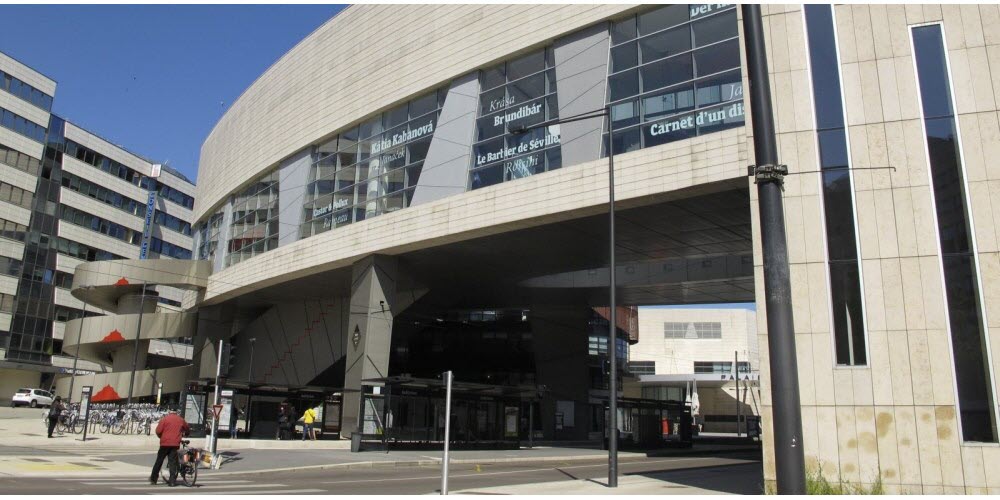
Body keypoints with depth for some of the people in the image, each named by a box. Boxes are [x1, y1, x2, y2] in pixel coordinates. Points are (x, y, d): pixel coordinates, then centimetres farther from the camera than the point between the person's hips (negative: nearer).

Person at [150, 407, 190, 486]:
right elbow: (188, 429, 24)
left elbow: (158, 431, -8)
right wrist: (183, 434, 43)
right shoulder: (180, 420, 10)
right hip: (175, 444, 2)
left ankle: (153, 479, 18)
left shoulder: (164, 419, -1)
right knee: (173, 462, 3)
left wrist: (161, 437, 13)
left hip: (165, 443, -2)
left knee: (159, 461, 11)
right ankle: (172, 481, -1)